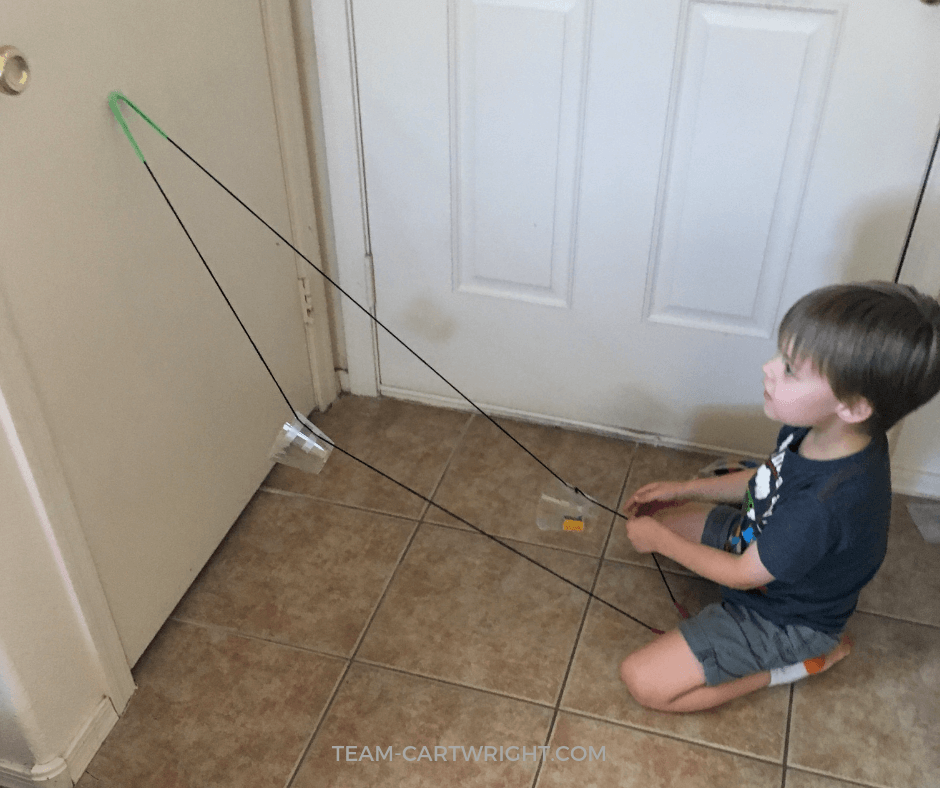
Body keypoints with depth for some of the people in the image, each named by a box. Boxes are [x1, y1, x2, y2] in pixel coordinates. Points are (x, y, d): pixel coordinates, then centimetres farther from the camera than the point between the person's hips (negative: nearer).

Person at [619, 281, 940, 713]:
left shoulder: (827, 503, -42)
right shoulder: (816, 431, -18)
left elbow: (743, 574, -24)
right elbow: (765, 481, 7)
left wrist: (659, 539, -11)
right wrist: (682, 489, 2)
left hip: (780, 618, -8)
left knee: (643, 682, -14)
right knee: (650, 518, 14)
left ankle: (801, 660, 1)